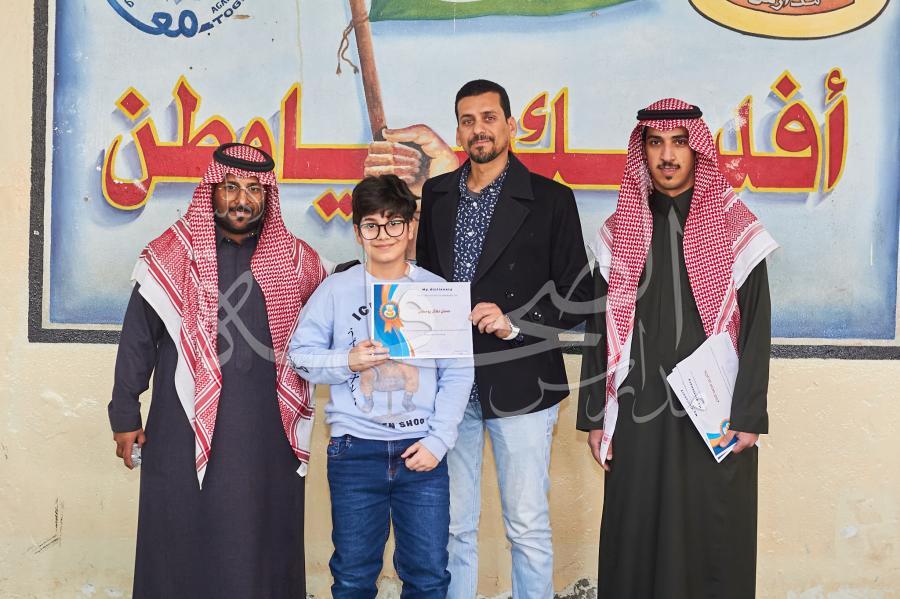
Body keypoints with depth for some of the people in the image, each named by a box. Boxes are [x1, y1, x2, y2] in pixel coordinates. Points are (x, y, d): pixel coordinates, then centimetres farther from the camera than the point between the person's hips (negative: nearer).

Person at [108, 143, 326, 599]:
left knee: (264, 546, 9)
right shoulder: (171, 256, 0)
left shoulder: (295, 260, 6)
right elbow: (137, 339, 3)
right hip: (187, 430, -1)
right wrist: (125, 416, 4)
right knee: (187, 544, 7)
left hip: (269, 434, 2)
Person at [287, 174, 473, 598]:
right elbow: (301, 353, 3)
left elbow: (458, 373, 1)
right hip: (354, 451, 0)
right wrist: (347, 362, -14)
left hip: (422, 451, 0)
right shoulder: (336, 289, 3)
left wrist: (438, 440, -6)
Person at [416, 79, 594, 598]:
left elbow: (577, 296, -2)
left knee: (529, 527, 4)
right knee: (453, 526, 11)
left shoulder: (551, 200, -1)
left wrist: (516, 323, -15)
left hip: (519, 385, -3)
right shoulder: (434, 196, 11)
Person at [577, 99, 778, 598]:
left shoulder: (737, 231, 0)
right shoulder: (619, 233, 6)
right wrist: (595, 417, 4)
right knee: (637, 541, 7)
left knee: (712, 539, 5)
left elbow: (756, 330, -2)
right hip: (638, 416, 2)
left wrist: (747, 418, -7)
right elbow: (600, 329, 7)